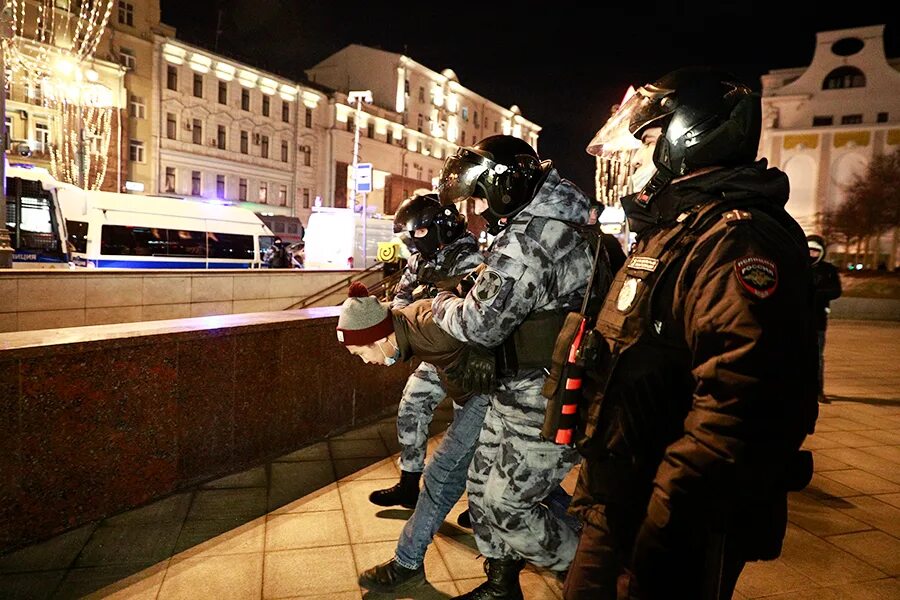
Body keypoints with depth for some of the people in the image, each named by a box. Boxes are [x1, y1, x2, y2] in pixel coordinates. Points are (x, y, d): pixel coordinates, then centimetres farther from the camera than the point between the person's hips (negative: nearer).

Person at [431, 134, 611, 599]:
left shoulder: (526, 239, -24)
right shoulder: (566, 225, 11)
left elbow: (481, 323, -21)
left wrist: (442, 303, -2)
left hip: (545, 405, -10)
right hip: (519, 392, 10)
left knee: (509, 504, 3)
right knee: (485, 485, 18)